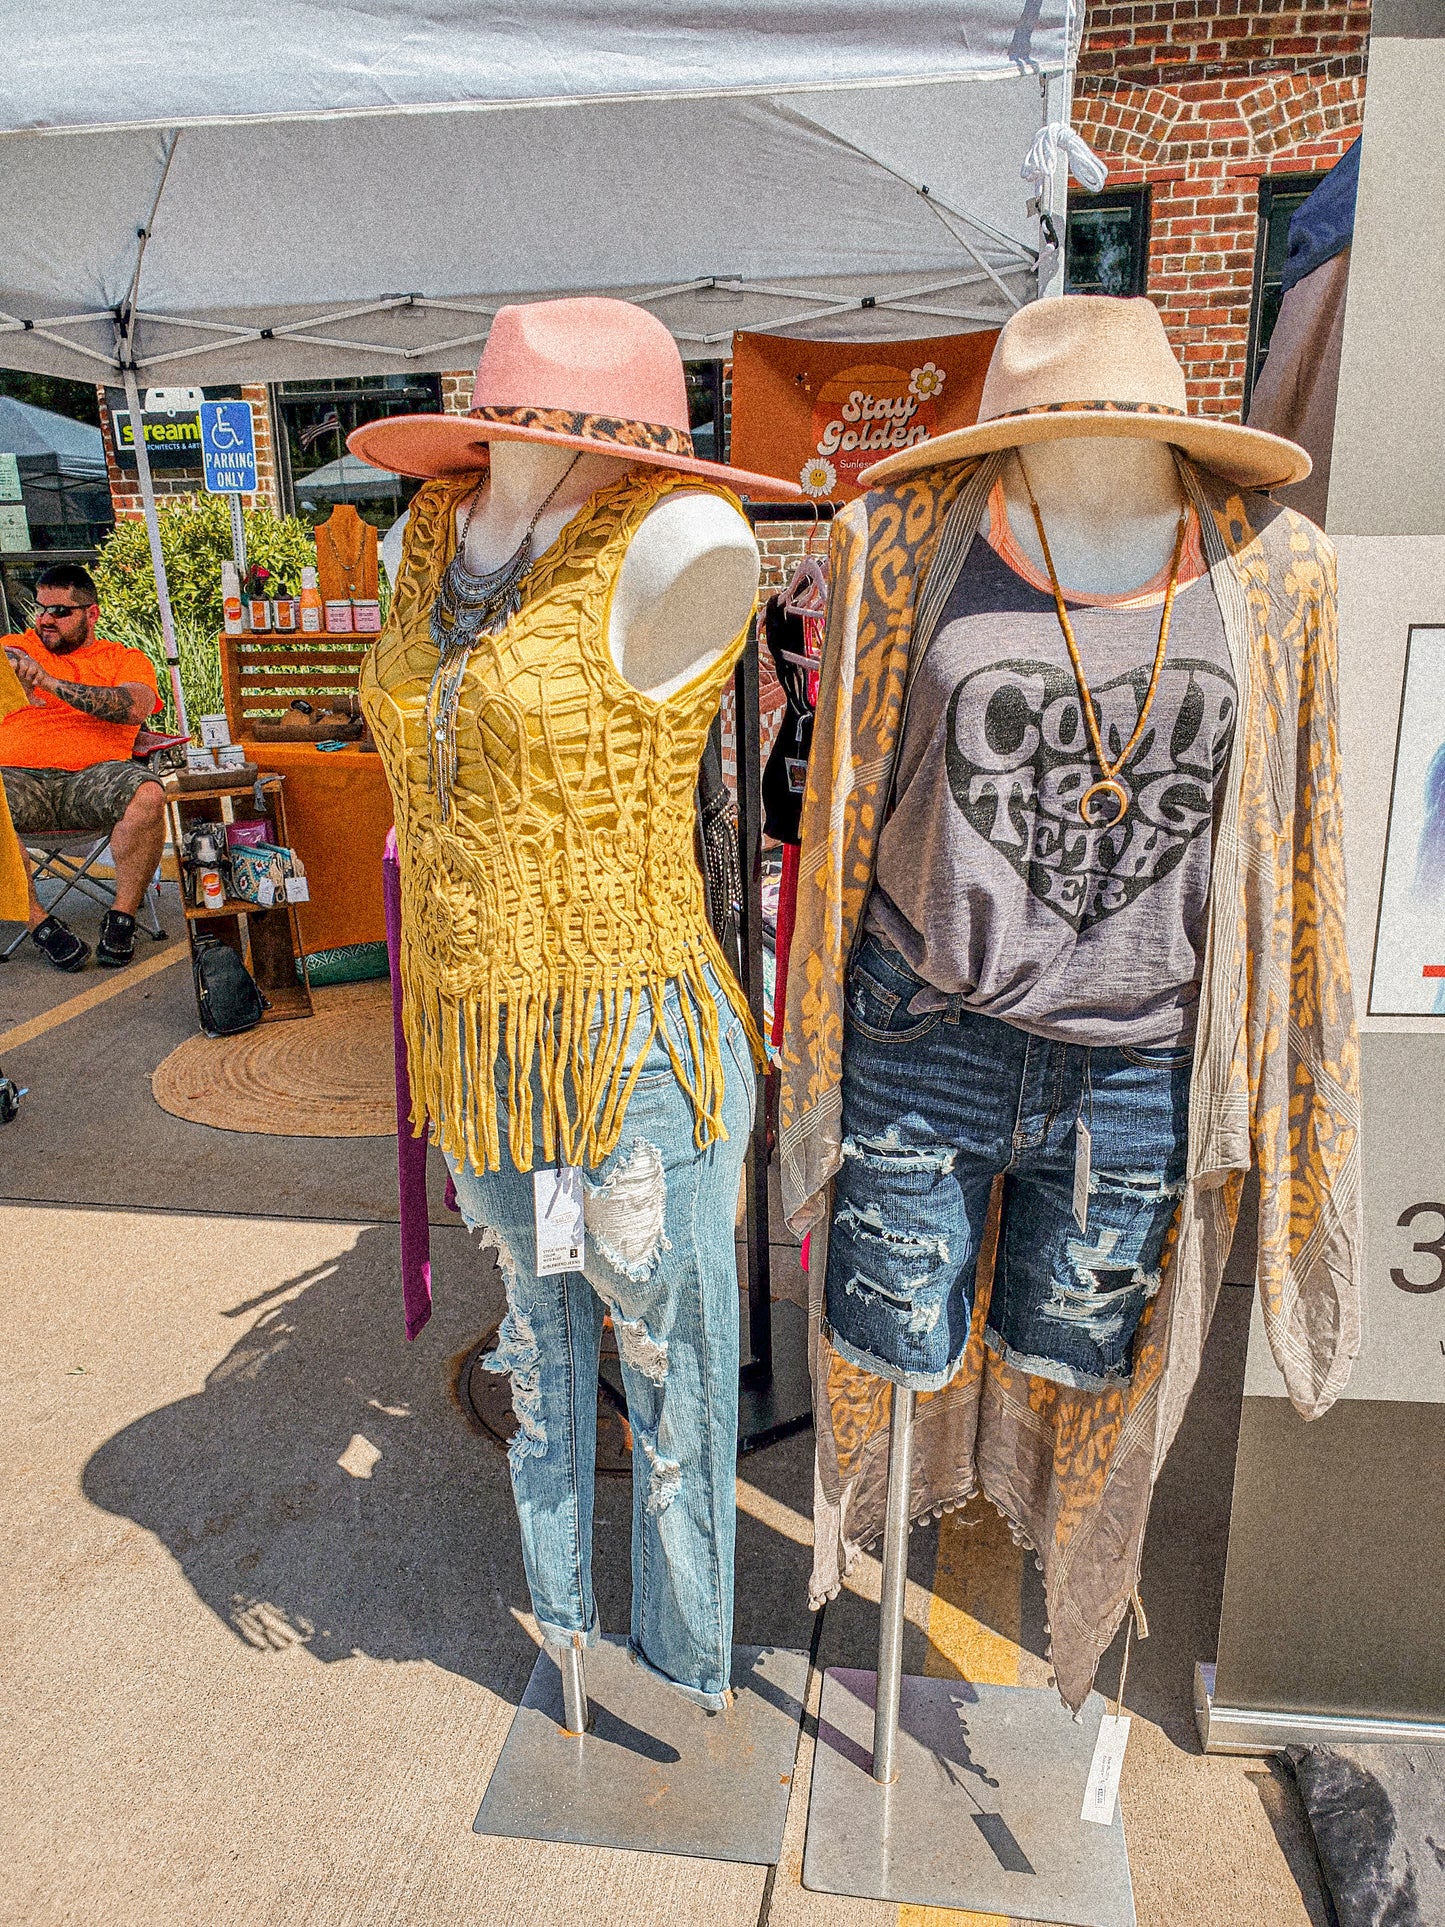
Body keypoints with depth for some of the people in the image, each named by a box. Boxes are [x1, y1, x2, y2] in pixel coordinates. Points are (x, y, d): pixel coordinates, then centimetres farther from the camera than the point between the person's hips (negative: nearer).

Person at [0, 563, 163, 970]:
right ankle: (39, 922, -21)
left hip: (92, 777, -1)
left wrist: (51, 682, -12)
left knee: (147, 794, -35)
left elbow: (135, 709, -5)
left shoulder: (126, 659, 16)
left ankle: (122, 917, -19)